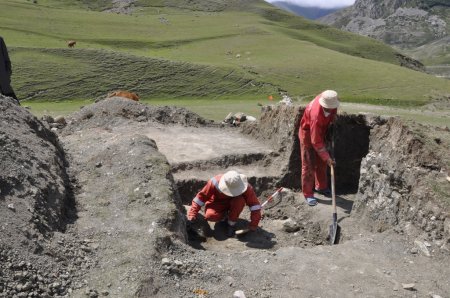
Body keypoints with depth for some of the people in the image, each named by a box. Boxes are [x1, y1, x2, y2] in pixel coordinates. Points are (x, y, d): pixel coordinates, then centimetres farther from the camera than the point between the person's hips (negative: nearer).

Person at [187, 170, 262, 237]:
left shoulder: (245, 187, -29)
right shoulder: (215, 183, -32)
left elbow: (254, 204, -26)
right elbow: (201, 196, -22)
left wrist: (254, 224, -29)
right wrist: (192, 215, -23)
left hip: (233, 204, 1)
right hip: (217, 204, 0)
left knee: (240, 201, -35)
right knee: (210, 216, -33)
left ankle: (231, 224, -13)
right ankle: (224, 216, 2)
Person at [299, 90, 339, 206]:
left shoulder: (329, 98, -23)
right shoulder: (316, 116, -40)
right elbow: (316, 141, -34)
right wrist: (328, 158, -31)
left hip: (321, 131, 7)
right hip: (308, 134, -7)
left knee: (322, 162, 16)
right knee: (309, 165, -3)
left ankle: (321, 186, 32)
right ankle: (308, 194, 6)